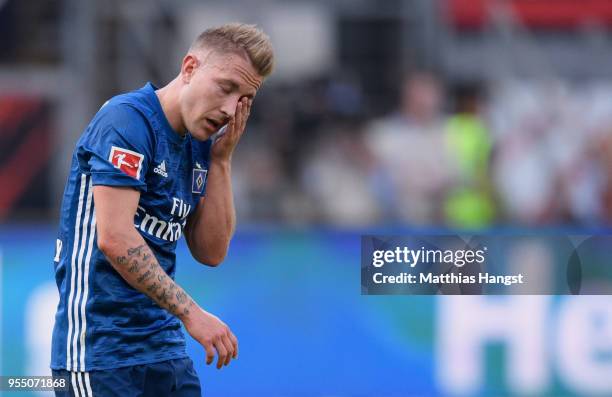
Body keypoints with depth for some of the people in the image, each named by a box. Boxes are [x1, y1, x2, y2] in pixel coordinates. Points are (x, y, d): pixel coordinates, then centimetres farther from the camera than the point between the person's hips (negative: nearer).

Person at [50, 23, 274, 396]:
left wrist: (221, 159, 1)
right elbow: (114, 238, -22)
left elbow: (210, 252, 9)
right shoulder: (128, 119, -13)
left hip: (165, 348, 8)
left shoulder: (200, 143, 11)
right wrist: (191, 312, -19)